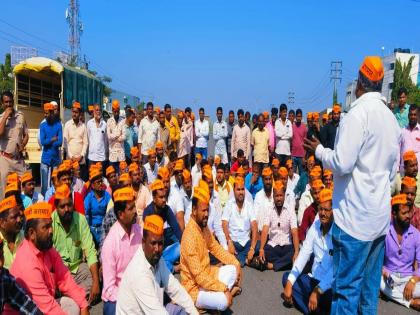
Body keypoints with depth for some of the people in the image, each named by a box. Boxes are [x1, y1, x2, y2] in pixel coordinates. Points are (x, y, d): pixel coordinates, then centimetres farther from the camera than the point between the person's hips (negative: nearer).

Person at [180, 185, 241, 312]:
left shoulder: (204, 227, 0)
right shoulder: (189, 237, -29)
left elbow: (217, 249, 11)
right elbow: (199, 276, -29)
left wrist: (236, 263, 0)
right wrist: (224, 288, -23)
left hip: (207, 273, 9)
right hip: (194, 286, -9)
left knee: (233, 269, 1)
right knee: (223, 302, -26)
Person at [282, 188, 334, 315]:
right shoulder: (316, 225, 0)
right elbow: (304, 254, -3)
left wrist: (318, 291, -24)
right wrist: (290, 282, -10)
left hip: (331, 285, -7)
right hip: (314, 279, 7)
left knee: (329, 296, -35)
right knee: (287, 277, -5)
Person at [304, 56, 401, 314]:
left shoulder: (359, 112, -14)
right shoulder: (392, 118, 10)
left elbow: (341, 164, -18)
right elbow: (393, 169, 15)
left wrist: (318, 150, -2)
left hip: (355, 216, -8)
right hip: (380, 215, 8)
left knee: (347, 286, 1)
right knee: (370, 285, 16)